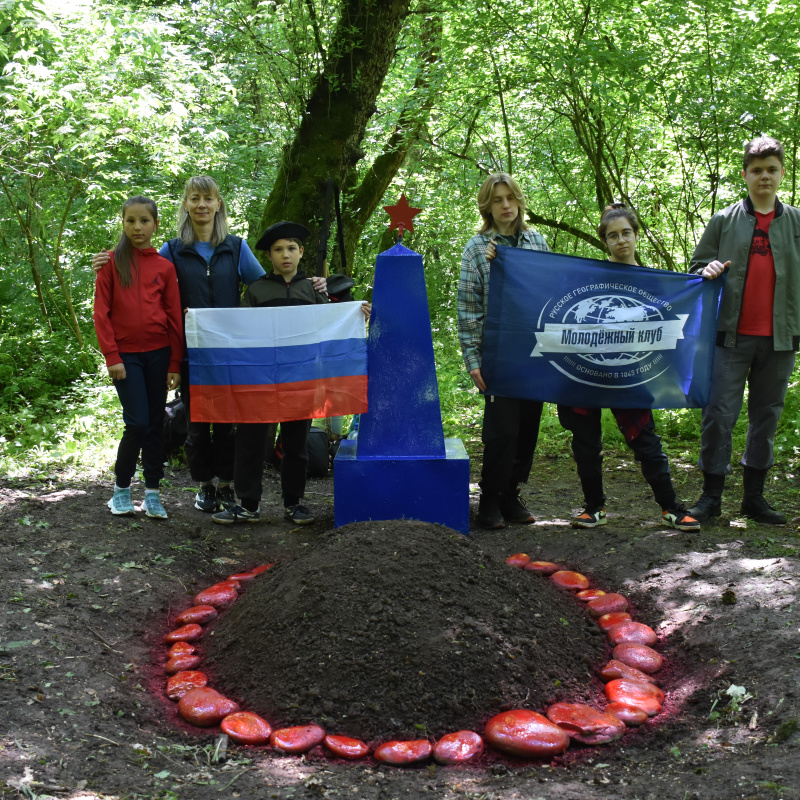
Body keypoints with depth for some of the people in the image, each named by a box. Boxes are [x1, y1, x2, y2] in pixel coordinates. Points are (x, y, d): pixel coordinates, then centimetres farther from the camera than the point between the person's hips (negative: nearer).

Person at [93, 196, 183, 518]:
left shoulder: (164, 267, 5)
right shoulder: (111, 262, 0)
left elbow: (174, 317, 6)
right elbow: (101, 313, -2)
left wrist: (175, 364, 2)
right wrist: (111, 356, -9)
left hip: (158, 353, 2)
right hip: (126, 355, -2)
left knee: (155, 423, 6)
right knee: (138, 422, -8)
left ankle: (152, 492, 16)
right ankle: (121, 488, 12)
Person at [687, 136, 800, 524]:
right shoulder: (724, 220, 6)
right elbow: (697, 266, 11)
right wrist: (708, 273, -11)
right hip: (732, 334, -2)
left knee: (766, 416, 8)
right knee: (719, 414, -4)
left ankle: (754, 497, 18)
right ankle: (711, 495, 6)